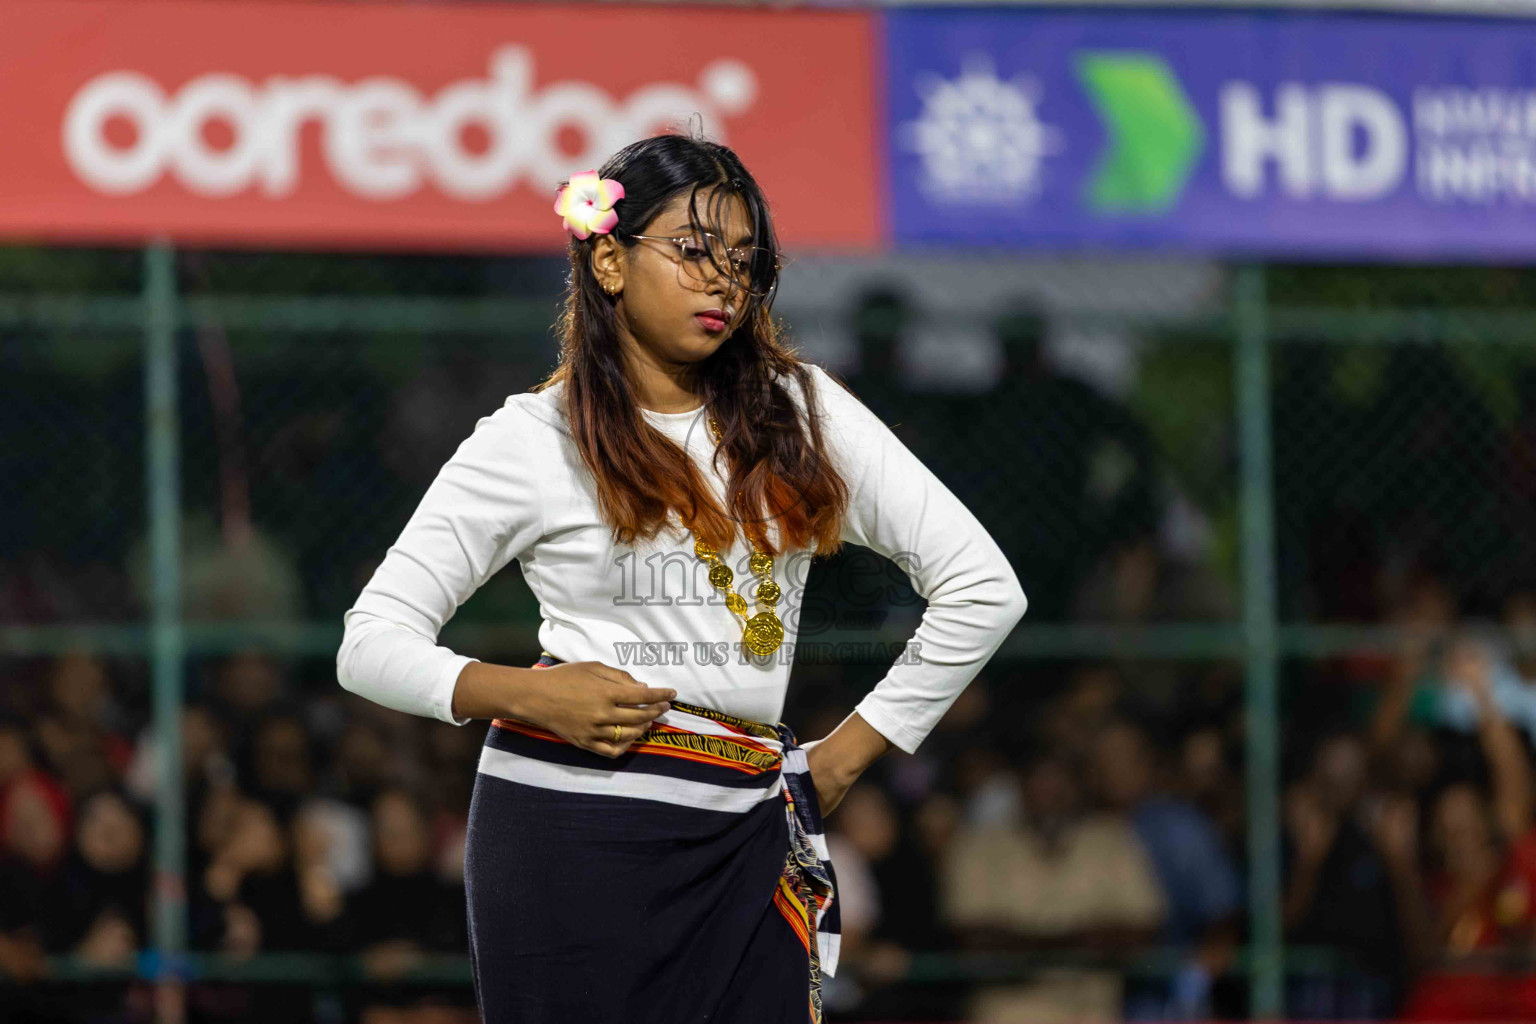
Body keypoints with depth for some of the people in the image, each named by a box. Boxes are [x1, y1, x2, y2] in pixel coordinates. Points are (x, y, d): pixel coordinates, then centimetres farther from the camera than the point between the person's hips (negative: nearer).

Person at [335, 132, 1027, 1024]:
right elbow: (370, 643, 3)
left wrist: (849, 753, 7)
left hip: (741, 844, 3)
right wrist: (526, 694, -14)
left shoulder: (801, 411, 10)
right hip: (574, 832, -3)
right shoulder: (534, 441, 3)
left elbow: (984, 587, 11)